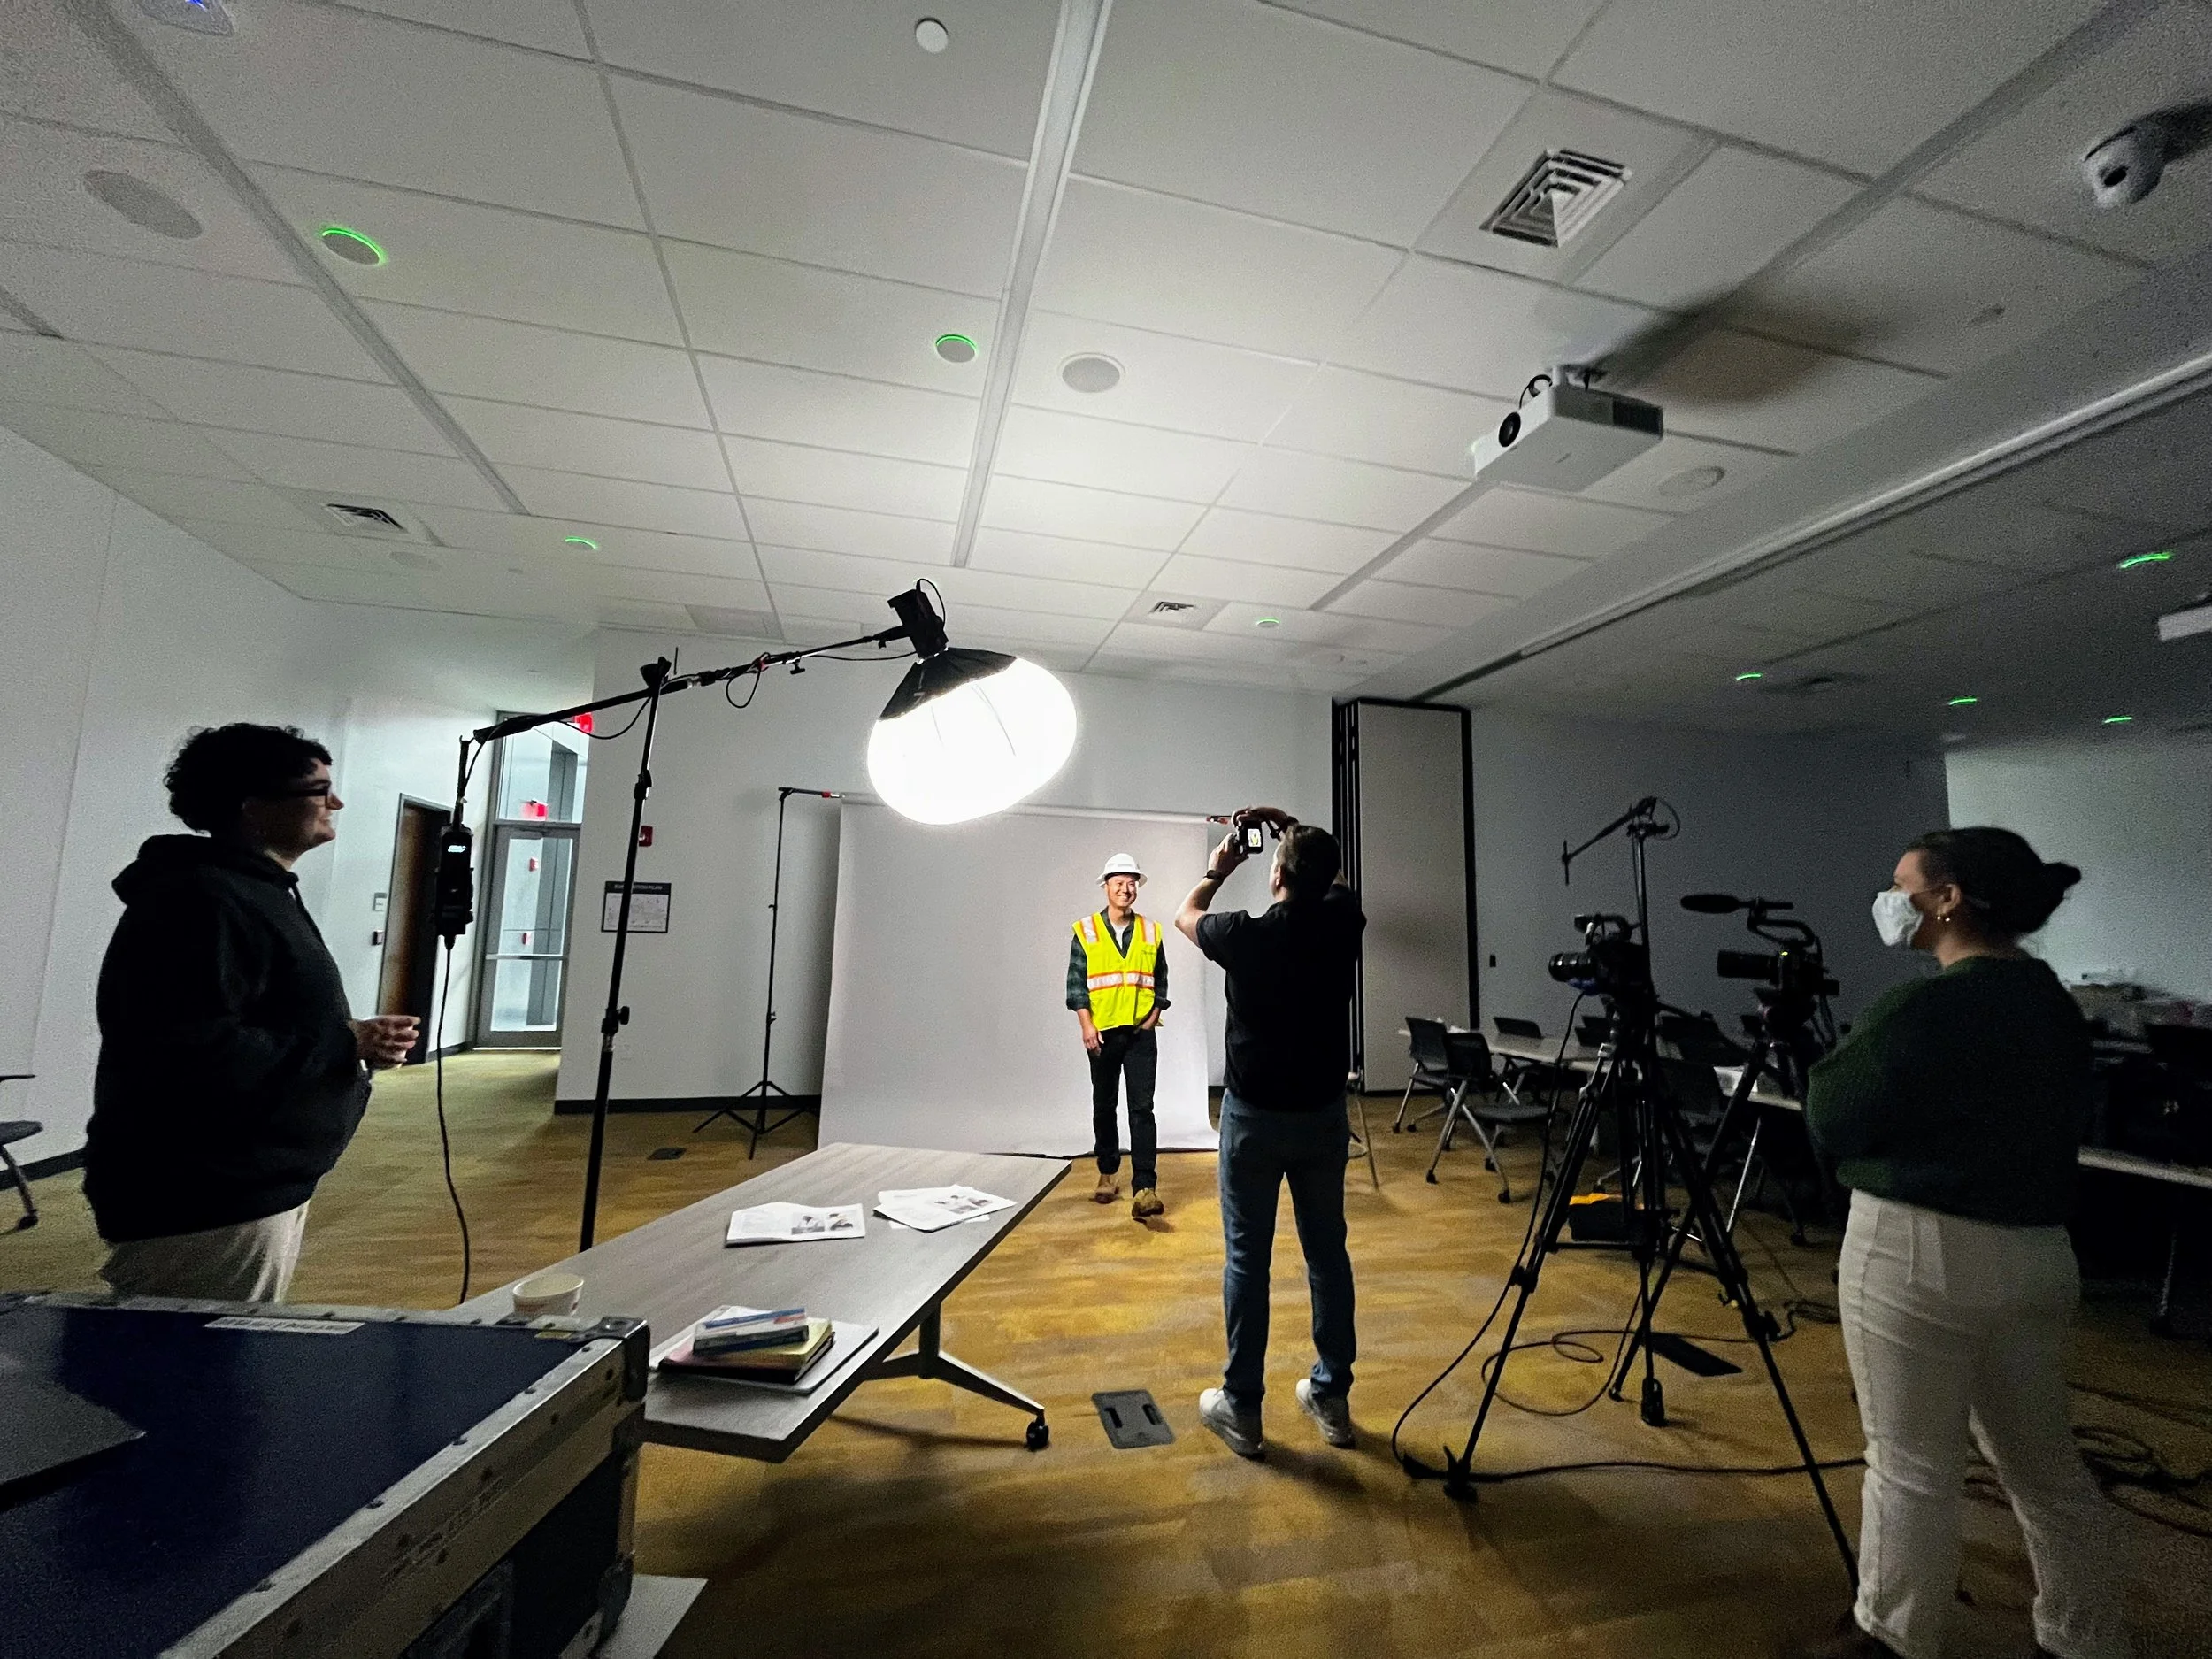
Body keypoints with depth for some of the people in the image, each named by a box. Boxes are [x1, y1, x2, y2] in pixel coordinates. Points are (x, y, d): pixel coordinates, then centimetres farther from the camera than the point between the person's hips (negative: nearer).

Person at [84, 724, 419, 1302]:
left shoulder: (259, 891, 14)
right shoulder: (203, 901, -21)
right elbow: (192, 1058, -31)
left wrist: (348, 1039, 8)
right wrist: (345, 1044, -23)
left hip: (254, 1188, 11)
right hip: (207, 1208, -11)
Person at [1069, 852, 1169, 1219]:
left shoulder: (1150, 931, 5)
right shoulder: (1086, 930, 0)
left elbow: (1161, 980, 10)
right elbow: (1075, 982, -3)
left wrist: (1153, 1017, -2)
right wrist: (1086, 1026, -10)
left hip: (1141, 1033, 0)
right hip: (1102, 1033, 0)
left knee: (1141, 1109, -6)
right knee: (1104, 1107, 12)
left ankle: (1144, 1189, -8)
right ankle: (1108, 1174, 29)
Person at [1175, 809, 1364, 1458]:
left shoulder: (1245, 935, -17)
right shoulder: (1341, 924, -8)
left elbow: (1184, 916, 5)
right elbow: (1334, 878, 17)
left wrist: (1218, 870, 17)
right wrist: (1294, 829, 15)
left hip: (1255, 1117, -3)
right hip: (1323, 1114, 4)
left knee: (1247, 1260, 7)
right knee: (1327, 1253, 15)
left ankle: (1242, 1410, 18)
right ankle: (1332, 1397, 28)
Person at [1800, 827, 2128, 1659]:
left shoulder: (1921, 1009, -21)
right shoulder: (2056, 1004, 6)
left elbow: (1831, 1125, -13)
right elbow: (2061, 1123, 17)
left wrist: (1832, 1050, 2)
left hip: (1921, 1252, -8)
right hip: (2038, 1252, 8)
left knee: (1911, 1465, 8)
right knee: (2044, 1464, 22)